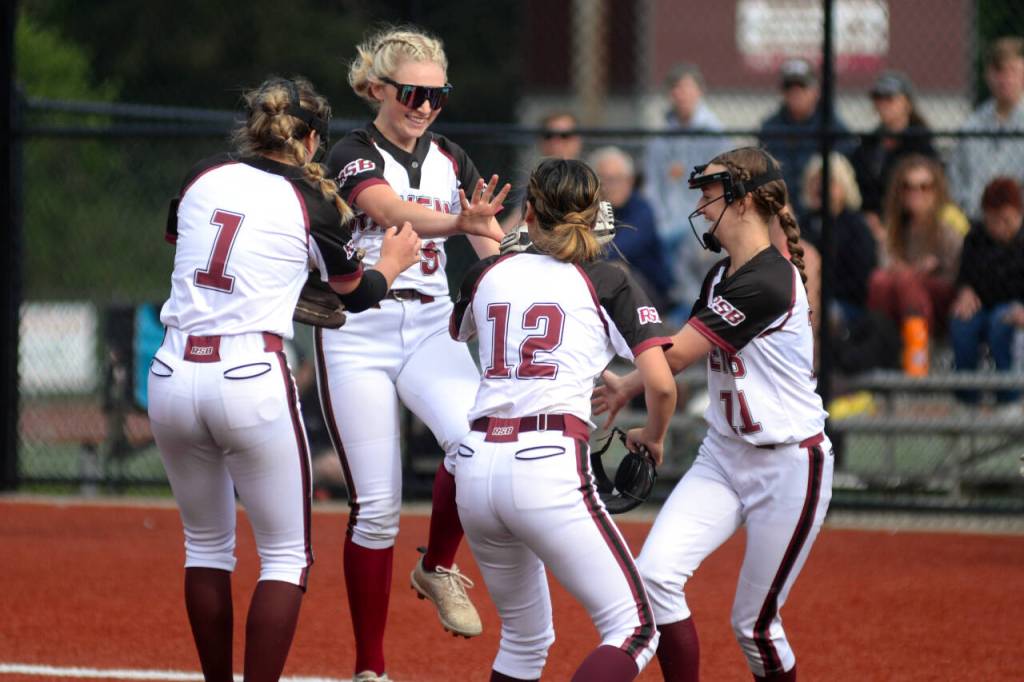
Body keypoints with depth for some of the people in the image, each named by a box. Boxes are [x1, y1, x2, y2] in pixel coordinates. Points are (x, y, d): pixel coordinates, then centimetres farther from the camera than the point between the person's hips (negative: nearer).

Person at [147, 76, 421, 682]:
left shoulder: (202, 179, 10)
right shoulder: (312, 202, 0)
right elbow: (356, 294, 15)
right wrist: (393, 263, 36)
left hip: (174, 377, 5)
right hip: (252, 380, -4)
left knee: (207, 543, 20)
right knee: (286, 555, 5)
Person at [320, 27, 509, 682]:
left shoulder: (451, 159, 8)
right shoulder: (353, 155, -8)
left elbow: (496, 245, -1)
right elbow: (390, 210, -30)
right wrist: (458, 221, -49)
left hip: (430, 330, 4)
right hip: (359, 335, -4)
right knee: (376, 505, -4)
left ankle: (439, 567, 0)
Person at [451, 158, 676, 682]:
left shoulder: (487, 274, 15)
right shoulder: (609, 283, 5)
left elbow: (453, 337, 38)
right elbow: (661, 384, -4)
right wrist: (652, 437, 17)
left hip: (476, 467, 5)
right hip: (550, 465, -5)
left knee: (524, 637, 21)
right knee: (634, 630, -4)